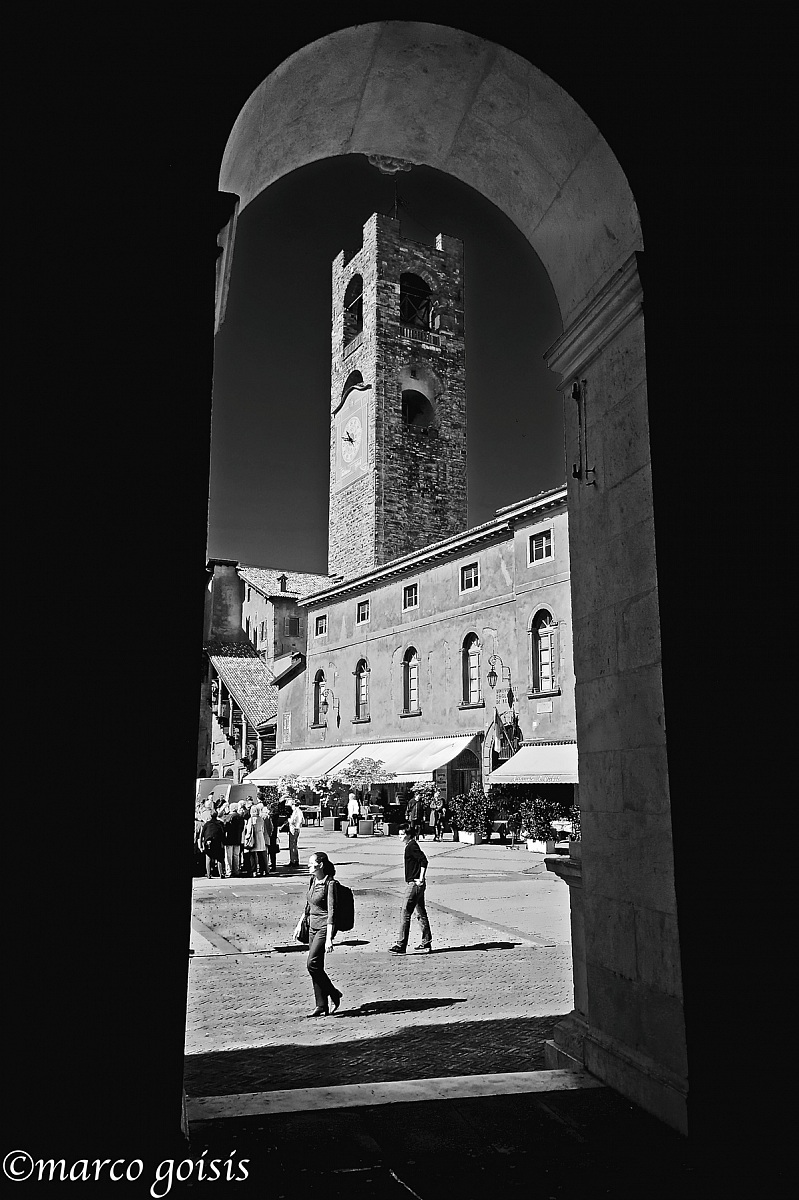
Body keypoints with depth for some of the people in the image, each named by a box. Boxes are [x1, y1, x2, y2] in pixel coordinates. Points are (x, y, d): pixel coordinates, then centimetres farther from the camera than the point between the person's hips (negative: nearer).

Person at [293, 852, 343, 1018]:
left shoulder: (330, 884, -17)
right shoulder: (313, 881, 7)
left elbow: (331, 912, -20)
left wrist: (329, 938, -24)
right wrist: (300, 923, 23)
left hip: (325, 927, -8)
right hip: (313, 926, 8)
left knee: (312, 964, -13)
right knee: (316, 967, 8)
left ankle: (334, 995, 5)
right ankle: (322, 1005, 16)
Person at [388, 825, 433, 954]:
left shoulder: (411, 847, -15)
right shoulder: (411, 846, 15)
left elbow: (424, 861, -24)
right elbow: (422, 861, 21)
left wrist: (421, 879, -22)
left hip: (414, 884, -10)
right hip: (417, 885, 10)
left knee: (405, 914, -7)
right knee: (421, 914, 14)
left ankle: (400, 945, -6)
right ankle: (426, 943, 19)